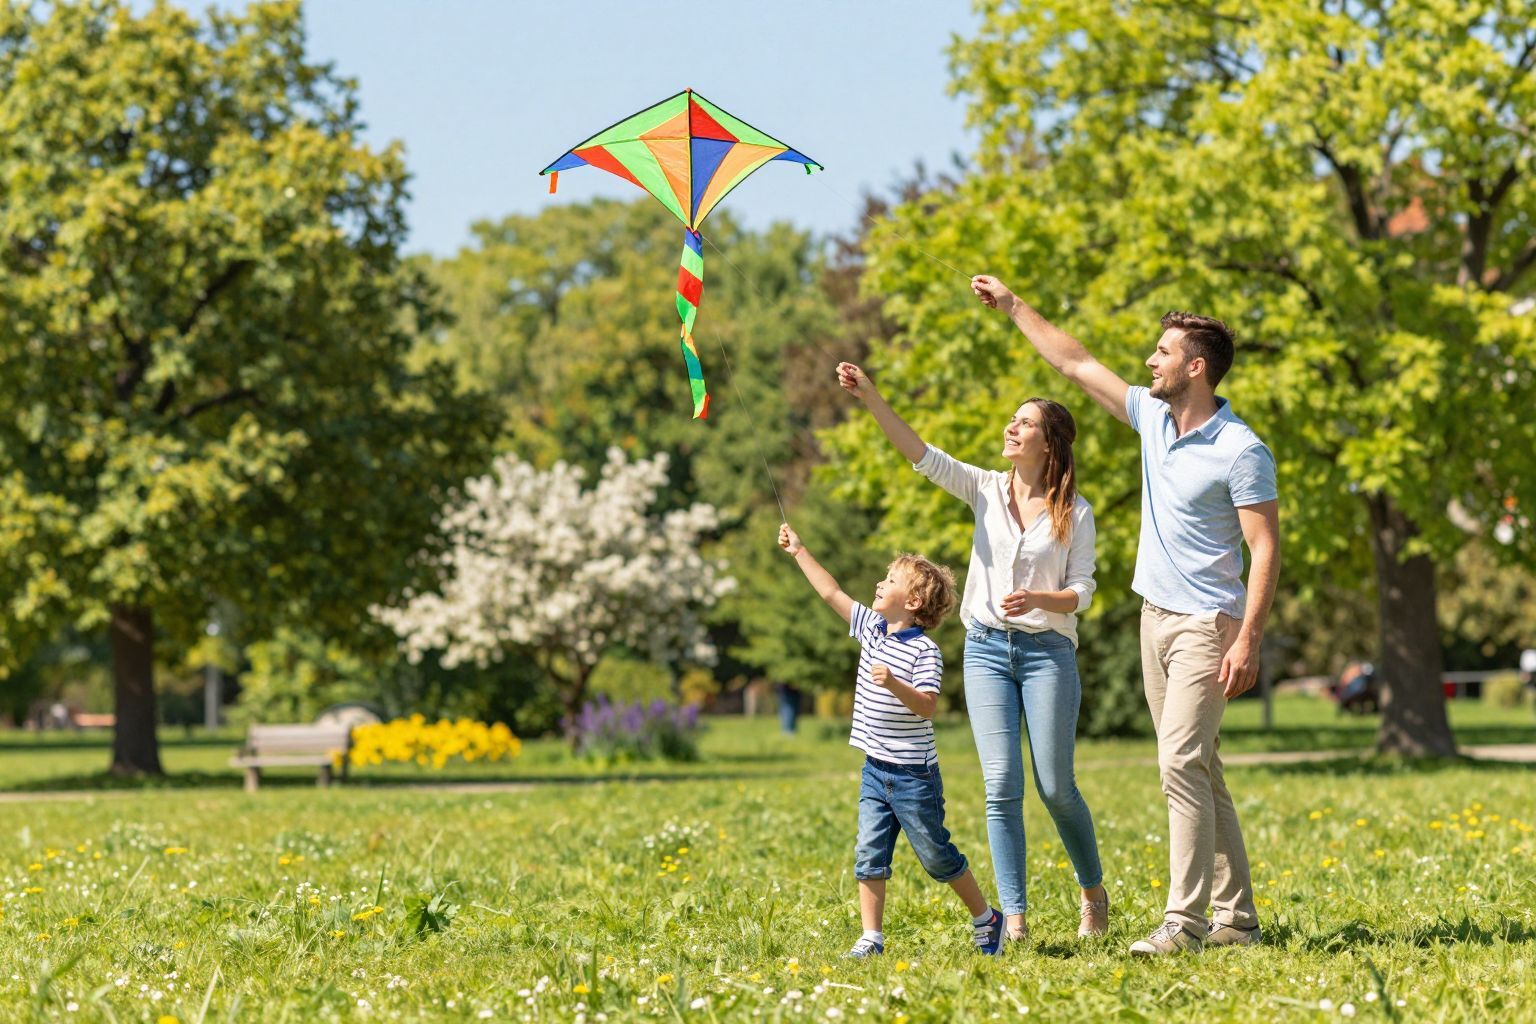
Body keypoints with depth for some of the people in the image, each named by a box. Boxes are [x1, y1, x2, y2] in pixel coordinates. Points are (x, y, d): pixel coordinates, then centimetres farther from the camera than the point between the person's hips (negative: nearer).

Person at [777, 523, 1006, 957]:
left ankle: (987, 920, 21)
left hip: (913, 774, -7)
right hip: (875, 771, 7)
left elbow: (928, 707, -24)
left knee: (936, 855, 4)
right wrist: (799, 552, 13)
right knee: (869, 854, 0)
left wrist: (894, 684, -38)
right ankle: (871, 938, 3)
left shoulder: (924, 650, -15)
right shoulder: (872, 628, 6)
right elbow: (831, 592, 13)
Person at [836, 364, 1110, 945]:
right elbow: (921, 455, -5)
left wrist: (1038, 599, -23)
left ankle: (1093, 892, 23)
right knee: (1001, 786, -6)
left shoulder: (1074, 513, -2)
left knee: (1056, 787, -1)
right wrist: (870, 399, -17)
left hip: (1048, 651, -2)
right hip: (986, 649, 2)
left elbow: (1081, 592, -2)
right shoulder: (987, 490, 5)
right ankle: (1013, 917, -5)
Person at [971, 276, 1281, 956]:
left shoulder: (1241, 451, -14)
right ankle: (1235, 916, 12)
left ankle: (1185, 922, -15)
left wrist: (1249, 641, -22)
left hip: (1206, 625, -8)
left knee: (1181, 764, -15)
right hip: (1155, 617, 8)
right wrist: (1013, 307, 21)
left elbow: (1265, 549, -16)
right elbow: (1076, 364, 18)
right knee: (1198, 771, 8)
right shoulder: (1152, 416, 8)